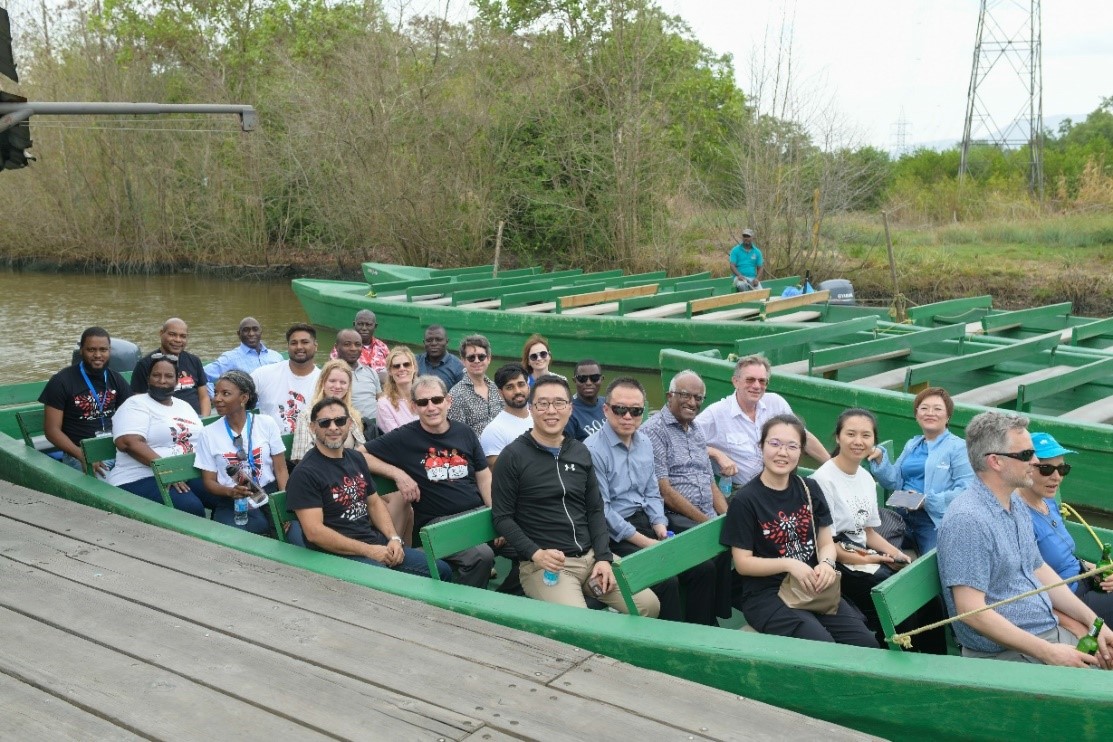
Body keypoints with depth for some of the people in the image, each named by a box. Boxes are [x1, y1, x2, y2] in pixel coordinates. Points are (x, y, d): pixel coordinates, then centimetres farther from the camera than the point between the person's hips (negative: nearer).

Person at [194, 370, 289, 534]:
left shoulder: (267, 424, 5)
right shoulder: (208, 433, 4)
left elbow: (281, 470, 4)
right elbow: (209, 481, 7)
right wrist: (231, 491, -15)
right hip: (233, 505, 0)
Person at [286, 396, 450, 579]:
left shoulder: (356, 458, 14)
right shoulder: (305, 473, -11)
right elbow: (314, 532, -17)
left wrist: (394, 538, 2)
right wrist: (368, 551, -17)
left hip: (378, 542, 8)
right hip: (340, 553, -8)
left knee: (442, 571, 3)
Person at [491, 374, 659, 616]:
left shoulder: (580, 452, 13)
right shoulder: (513, 456, -5)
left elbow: (595, 510, 14)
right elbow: (502, 517, -5)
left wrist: (603, 557, 1)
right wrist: (536, 553, -18)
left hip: (591, 555, 6)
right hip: (544, 564, -6)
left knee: (649, 605, -6)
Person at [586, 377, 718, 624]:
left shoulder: (645, 444, 11)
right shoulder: (593, 450, -14)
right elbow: (601, 511, -16)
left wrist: (660, 525, -2)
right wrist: (644, 542, -16)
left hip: (646, 522, 8)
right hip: (615, 535, -8)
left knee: (705, 567, -5)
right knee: (665, 578, -25)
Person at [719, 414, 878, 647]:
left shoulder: (809, 489, 9)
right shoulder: (744, 501, -8)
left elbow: (826, 543, 10)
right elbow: (742, 563, -8)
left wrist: (826, 563, -13)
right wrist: (789, 564, -21)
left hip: (813, 587, 5)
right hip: (766, 594, -5)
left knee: (866, 643, -14)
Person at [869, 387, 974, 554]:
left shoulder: (958, 447, -1)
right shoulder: (912, 445, 22)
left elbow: (965, 490, -13)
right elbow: (895, 482, 14)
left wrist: (927, 500, -19)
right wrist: (880, 458, -2)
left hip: (935, 520, -5)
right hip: (902, 515, 6)